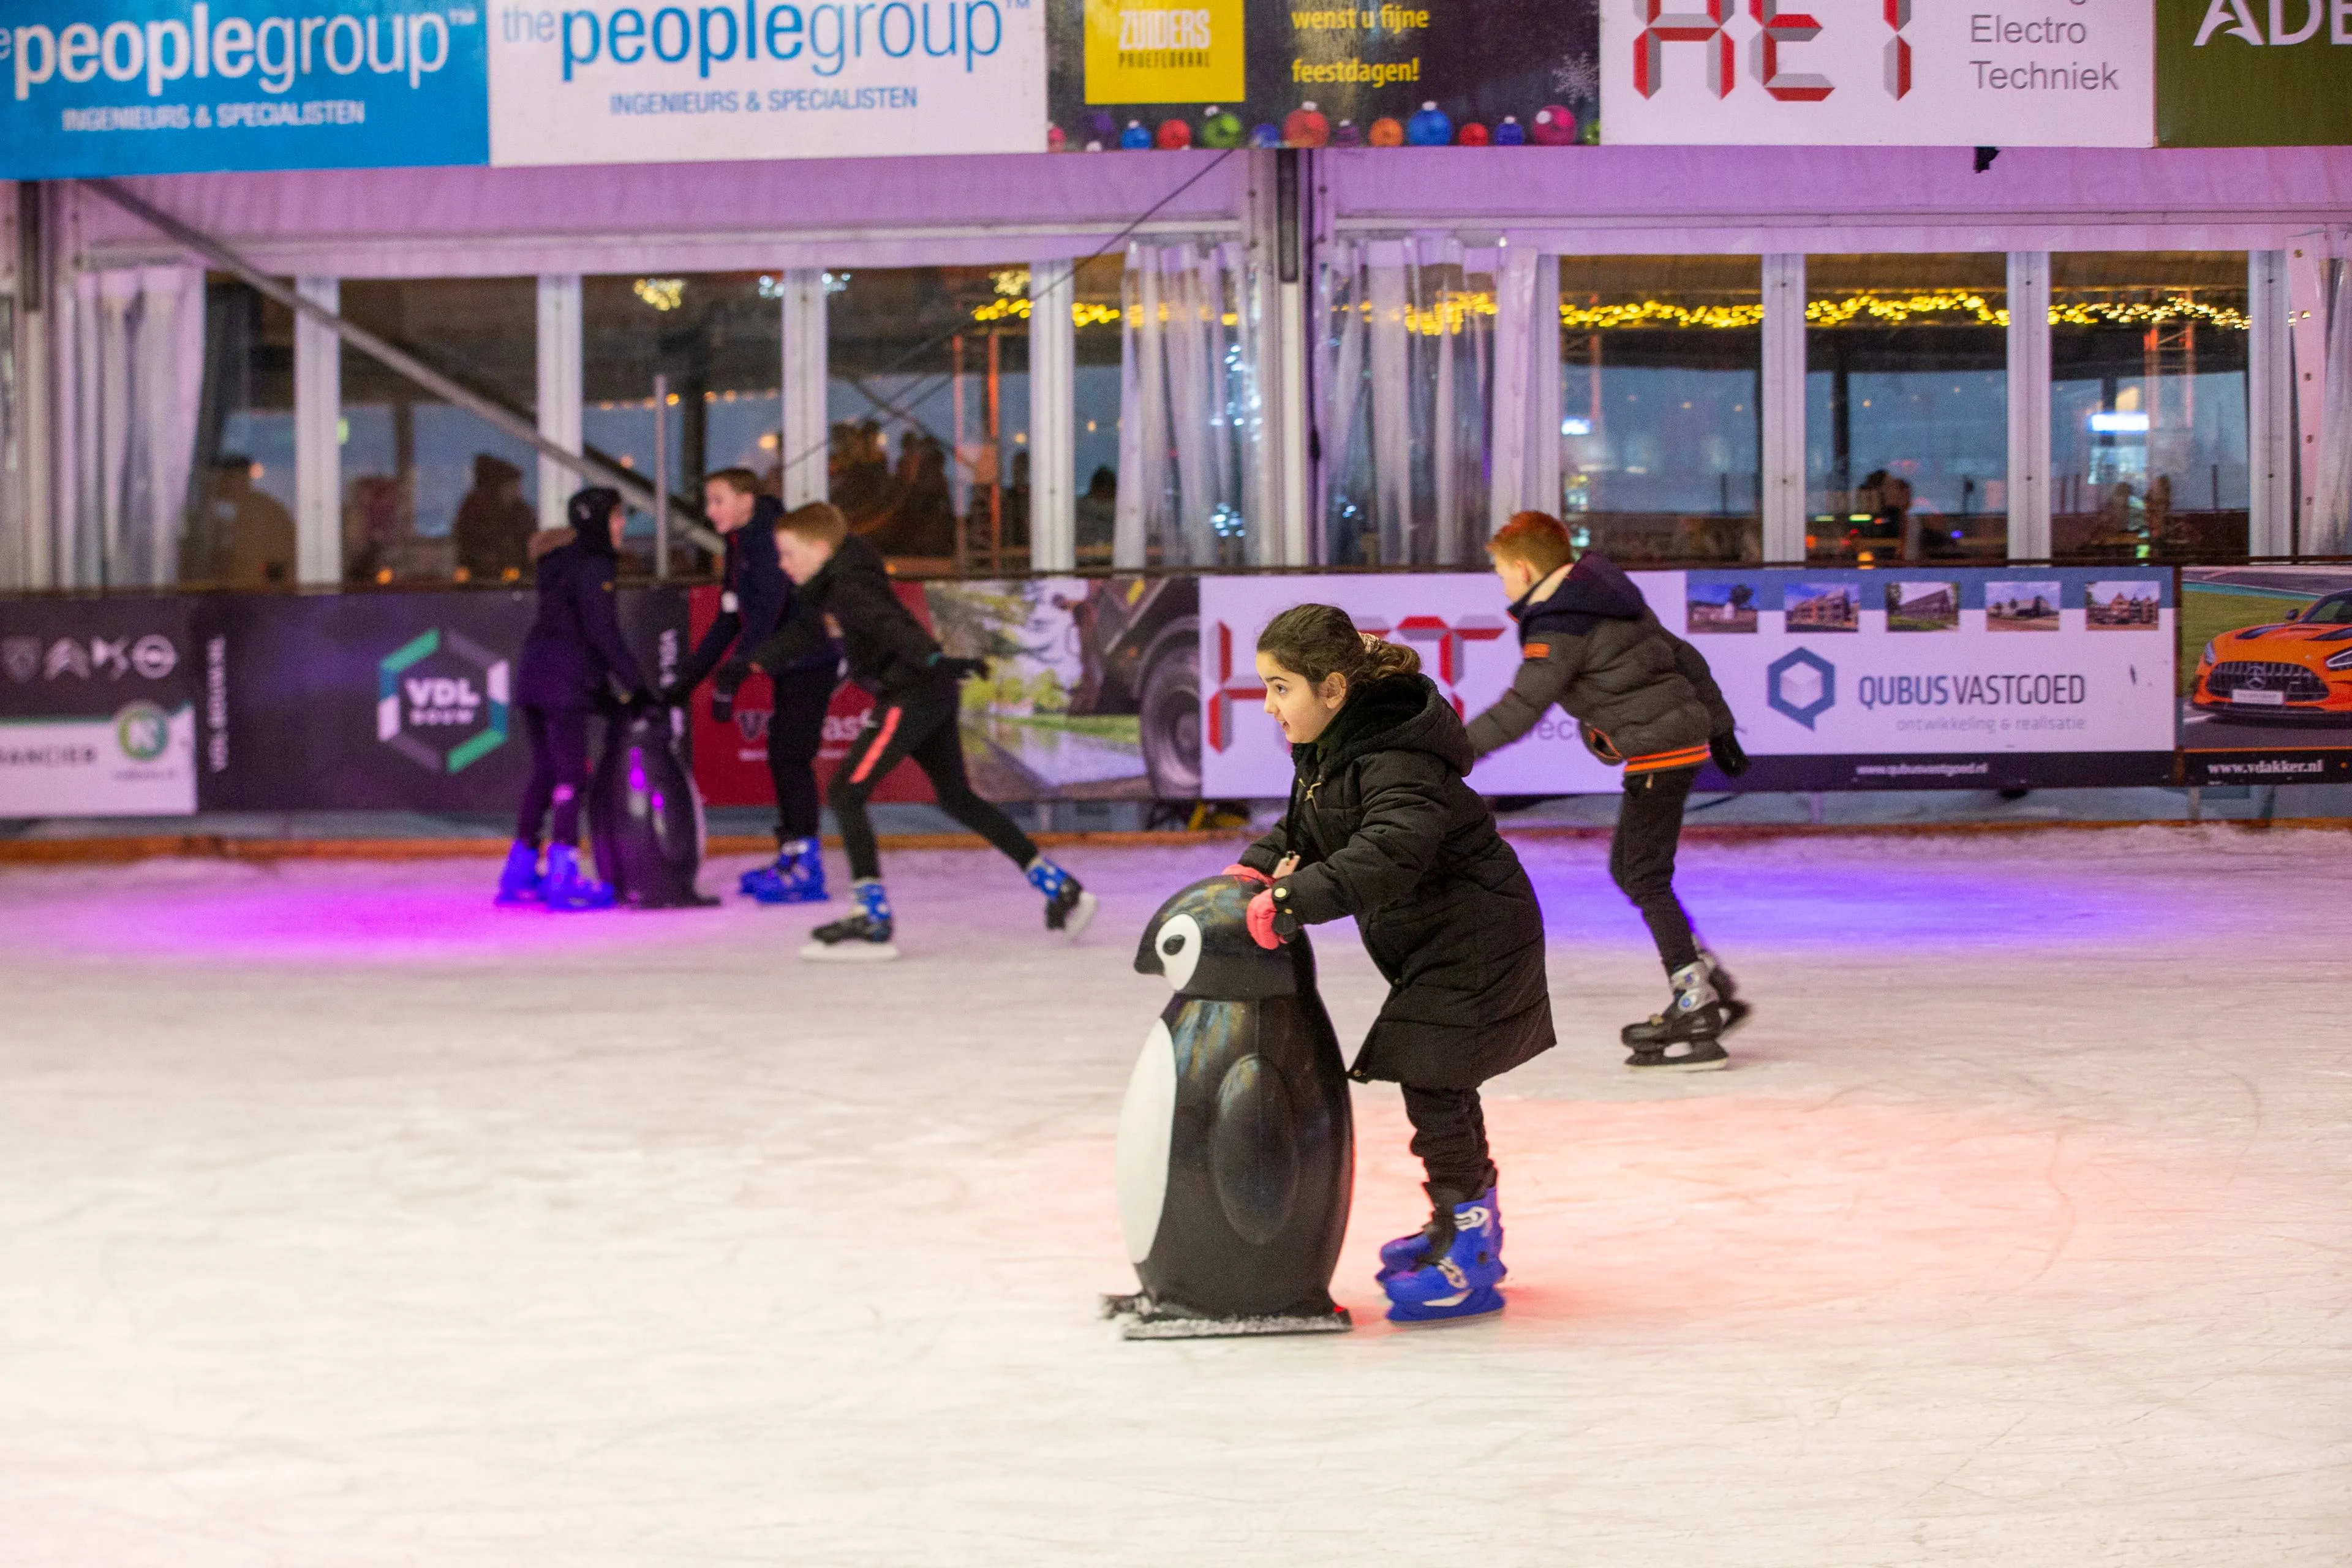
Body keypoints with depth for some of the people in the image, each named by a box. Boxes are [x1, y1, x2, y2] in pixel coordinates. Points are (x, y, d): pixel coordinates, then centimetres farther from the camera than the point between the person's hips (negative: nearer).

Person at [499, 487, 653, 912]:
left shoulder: (562, 561, 20)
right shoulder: (593, 565, -9)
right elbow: (603, 633, -15)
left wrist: (604, 689, 20)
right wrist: (637, 686, -12)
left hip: (535, 675, 9)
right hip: (565, 682, -9)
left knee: (544, 773, 15)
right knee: (570, 773, -9)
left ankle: (521, 872, 18)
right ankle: (563, 873, -14)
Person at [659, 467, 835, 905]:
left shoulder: (769, 540, -18)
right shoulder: (741, 547, 13)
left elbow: (766, 614, -25)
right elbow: (730, 621, 17)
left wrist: (731, 678, -26)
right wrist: (687, 677, 15)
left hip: (811, 662, -10)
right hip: (790, 666, 10)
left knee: (791, 755, -12)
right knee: (781, 756, 11)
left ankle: (806, 865, -13)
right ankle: (790, 856, 19)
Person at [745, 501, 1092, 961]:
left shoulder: (848, 584, -15)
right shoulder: (829, 587, 16)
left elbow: (893, 624, -31)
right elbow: (803, 634, 31)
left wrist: (937, 661, -44)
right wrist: (753, 664, 29)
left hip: (912, 696, -11)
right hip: (930, 698, 11)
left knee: (845, 793, -10)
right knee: (957, 798, 21)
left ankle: (873, 922, -14)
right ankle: (1061, 888, 24)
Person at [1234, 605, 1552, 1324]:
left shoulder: (1397, 760, -28)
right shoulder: (1328, 747, 5)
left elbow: (1387, 854, -43)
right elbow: (1304, 826, 16)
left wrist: (1292, 900, -47)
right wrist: (1257, 867, -3)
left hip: (1473, 938, -10)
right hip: (1435, 941, 10)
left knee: (1433, 1086, -11)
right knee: (1440, 1086, 20)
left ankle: (1470, 1264, -4)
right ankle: (1465, 1226, 36)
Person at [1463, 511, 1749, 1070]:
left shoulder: (1559, 628, -14)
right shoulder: (1603, 598, 15)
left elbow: (1522, 707, -24)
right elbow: (1684, 656, 20)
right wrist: (1718, 726, 26)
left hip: (1657, 750, -10)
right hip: (1680, 735, 10)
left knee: (1645, 879, -8)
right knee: (1629, 869, 16)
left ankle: (1700, 1019, -11)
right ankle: (1709, 990, 17)